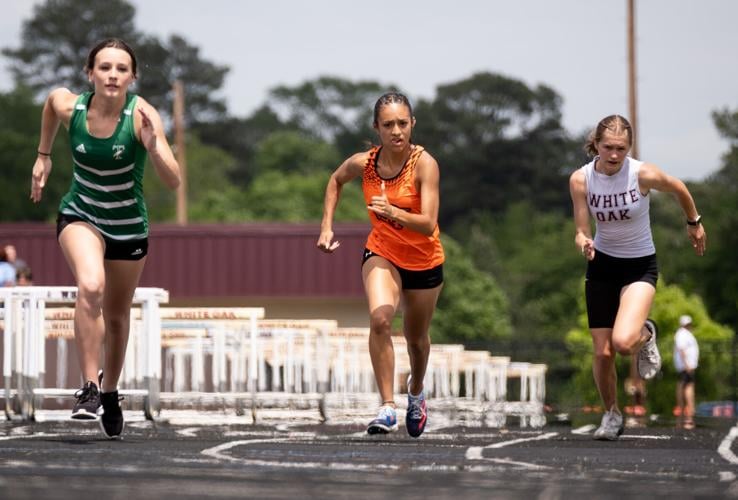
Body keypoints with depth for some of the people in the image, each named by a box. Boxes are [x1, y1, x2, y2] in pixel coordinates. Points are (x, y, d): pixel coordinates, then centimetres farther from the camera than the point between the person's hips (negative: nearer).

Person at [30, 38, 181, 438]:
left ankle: (109, 393, 40)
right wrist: (44, 155, 14)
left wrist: (152, 144, -48)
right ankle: (89, 389, -24)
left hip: (129, 226, 0)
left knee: (117, 317, 14)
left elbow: (173, 181, -32)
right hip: (80, 215, 0)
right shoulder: (67, 105, -18)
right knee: (90, 287, -30)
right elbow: (50, 101, 10)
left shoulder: (142, 116, -24)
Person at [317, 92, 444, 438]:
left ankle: (416, 391, 50)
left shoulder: (424, 164, -24)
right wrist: (326, 225, 5)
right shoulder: (363, 163, -15)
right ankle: (387, 407, -26)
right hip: (382, 253, 1)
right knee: (380, 319, -28)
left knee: (416, 337, 17)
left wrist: (394, 213, -48)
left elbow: (428, 225, -32)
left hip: (424, 261, -1)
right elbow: (336, 180, 11)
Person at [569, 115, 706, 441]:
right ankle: (611, 415, 28)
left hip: (640, 266, -3)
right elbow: (582, 231, -7)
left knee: (623, 342, -25)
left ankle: (646, 334, 12)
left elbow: (679, 189, 1)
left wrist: (694, 223, 16)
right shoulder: (581, 179, -13)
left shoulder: (644, 174, -20)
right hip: (602, 265, 3)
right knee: (602, 352, 2)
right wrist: (583, 243, -31)